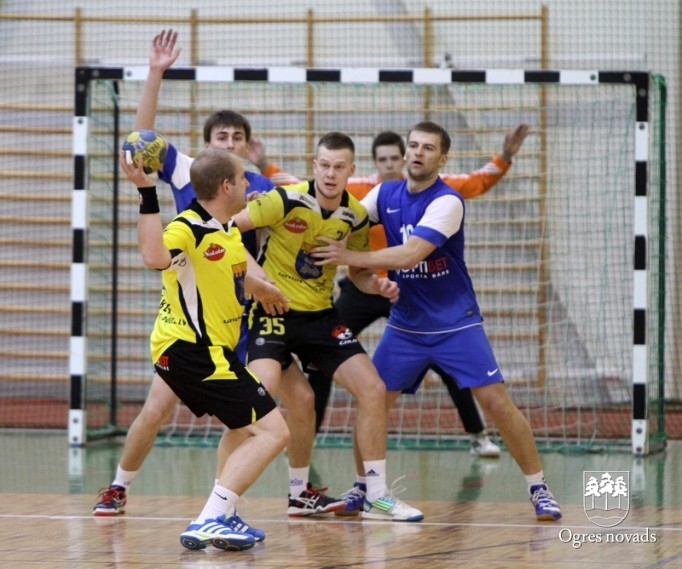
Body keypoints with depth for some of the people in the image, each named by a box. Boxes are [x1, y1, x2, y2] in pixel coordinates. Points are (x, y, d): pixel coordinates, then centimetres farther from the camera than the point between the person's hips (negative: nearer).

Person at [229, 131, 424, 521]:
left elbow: (359, 272, 15)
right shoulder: (287, 201, -16)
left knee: (373, 390, -3)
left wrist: (377, 285, -7)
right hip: (273, 310, -5)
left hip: (321, 314, 5)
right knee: (264, 390, -28)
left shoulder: (357, 217, 0)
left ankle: (376, 496, 7)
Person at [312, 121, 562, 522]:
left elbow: (411, 253, -27)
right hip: (405, 326, 5)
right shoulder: (385, 194, 3)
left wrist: (351, 257, -29)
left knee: (496, 402, -11)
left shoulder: (447, 202, -17)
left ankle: (539, 488, 0)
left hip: (456, 325, -5)